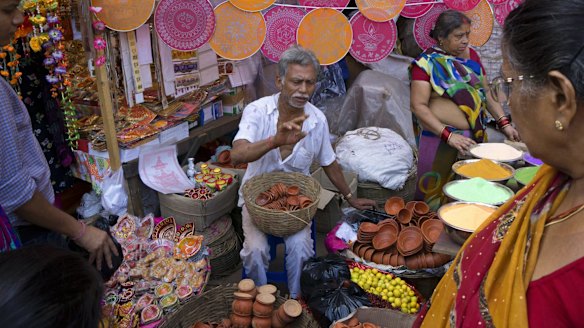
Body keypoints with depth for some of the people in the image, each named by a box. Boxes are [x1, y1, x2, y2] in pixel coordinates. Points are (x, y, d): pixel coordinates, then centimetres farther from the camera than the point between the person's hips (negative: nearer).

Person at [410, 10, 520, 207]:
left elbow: (486, 93, 16)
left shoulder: (471, 55, 8)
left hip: (476, 136, 5)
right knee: (437, 192, 3)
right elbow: (418, 106, -16)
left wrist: (504, 123, 5)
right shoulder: (427, 62, -9)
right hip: (441, 138, -5)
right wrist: (449, 135, -23)